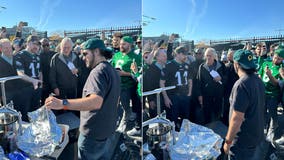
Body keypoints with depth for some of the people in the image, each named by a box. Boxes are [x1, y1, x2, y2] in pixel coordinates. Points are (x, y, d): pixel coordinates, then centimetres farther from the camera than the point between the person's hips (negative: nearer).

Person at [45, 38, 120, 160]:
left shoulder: (98, 71, -21)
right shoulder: (113, 71, 11)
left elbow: (96, 102, -37)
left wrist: (62, 103, -44)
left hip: (93, 133, -9)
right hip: (108, 129, 9)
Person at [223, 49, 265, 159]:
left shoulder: (241, 84, -25)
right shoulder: (258, 81, 3)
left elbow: (237, 118, -27)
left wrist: (228, 141, -17)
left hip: (243, 140, -8)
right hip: (257, 134, 8)